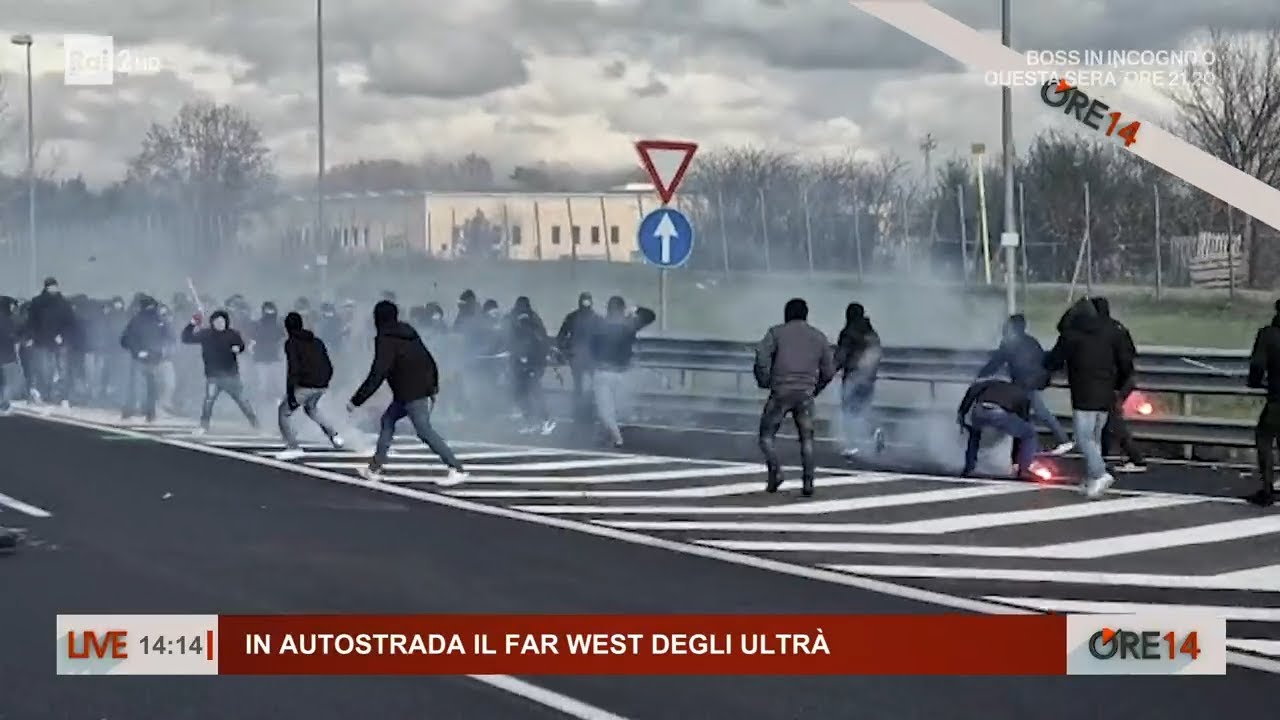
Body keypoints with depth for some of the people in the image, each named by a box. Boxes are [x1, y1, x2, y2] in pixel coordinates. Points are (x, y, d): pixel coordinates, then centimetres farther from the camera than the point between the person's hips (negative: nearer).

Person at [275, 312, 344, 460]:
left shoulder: (291, 343, -4)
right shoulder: (317, 341, 16)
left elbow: (293, 368, -15)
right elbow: (329, 366, 17)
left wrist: (290, 393, -17)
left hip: (305, 386, -7)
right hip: (322, 385, 7)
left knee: (284, 411, 6)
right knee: (311, 407, 35)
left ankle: (293, 447, -3)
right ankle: (334, 435, 29)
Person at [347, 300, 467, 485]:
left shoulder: (385, 340, -13)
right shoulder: (408, 332, 12)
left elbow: (377, 375, -20)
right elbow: (429, 360, 15)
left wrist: (356, 400, -16)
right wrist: (433, 386, 23)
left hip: (411, 393, -9)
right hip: (424, 388, 9)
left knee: (425, 431, -9)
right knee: (387, 420, 17)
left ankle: (457, 470, -14)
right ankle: (375, 468, 19)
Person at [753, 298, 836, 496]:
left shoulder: (777, 332, 6)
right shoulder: (819, 337, 15)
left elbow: (762, 356, -11)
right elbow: (829, 370, 14)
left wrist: (764, 381, 1)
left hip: (781, 392, -2)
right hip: (805, 395, 2)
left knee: (766, 436, 9)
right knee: (807, 439, 13)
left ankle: (775, 470, -13)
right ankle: (807, 481, -1)